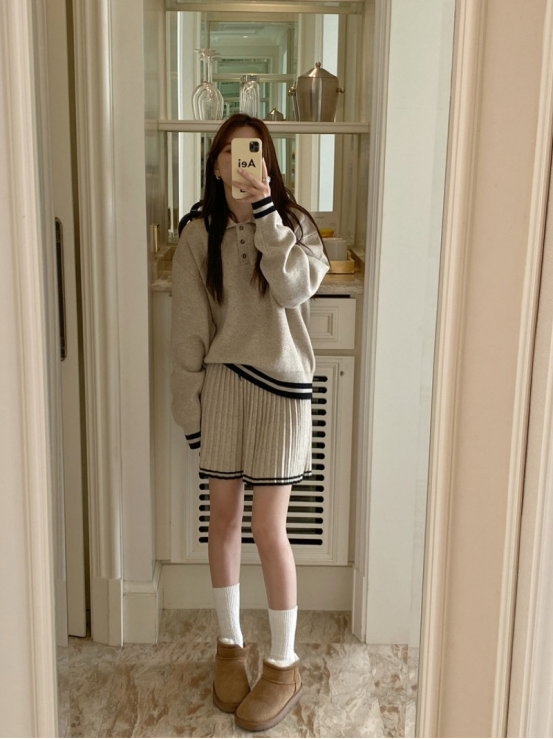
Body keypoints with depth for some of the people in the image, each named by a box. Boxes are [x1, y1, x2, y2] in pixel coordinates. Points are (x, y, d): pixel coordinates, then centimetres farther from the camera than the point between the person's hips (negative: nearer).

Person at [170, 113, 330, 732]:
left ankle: (284, 664, 16)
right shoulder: (198, 235, 1)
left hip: (281, 385, -2)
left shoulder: (292, 223, 1)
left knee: (267, 527, -2)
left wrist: (265, 212, -20)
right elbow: (188, 329, 1)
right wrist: (189, 406, -1)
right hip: (222, 384, 2)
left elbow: (295, 288, -19)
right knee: (223, 517, 10)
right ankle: (230, 643, 31)